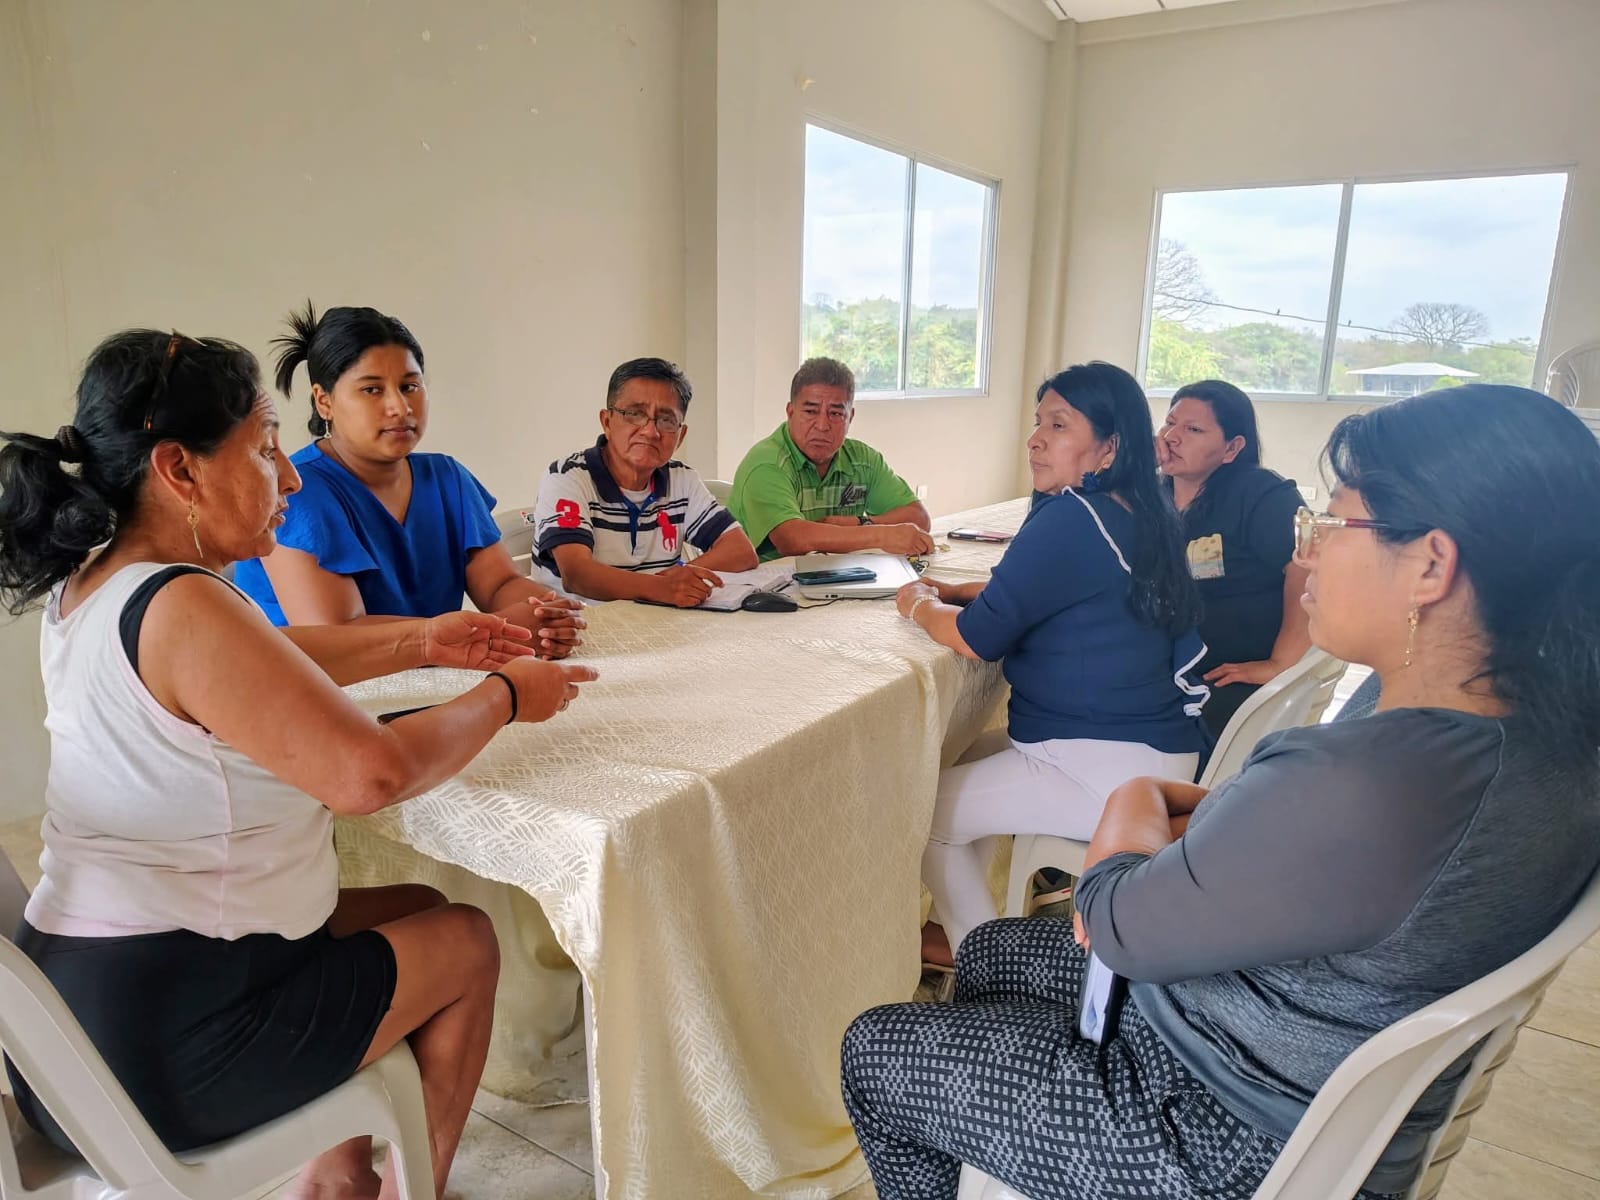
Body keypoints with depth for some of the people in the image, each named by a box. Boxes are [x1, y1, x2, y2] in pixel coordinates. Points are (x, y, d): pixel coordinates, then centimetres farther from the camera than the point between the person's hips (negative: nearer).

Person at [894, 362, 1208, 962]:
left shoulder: (1073, 519, -24)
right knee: (962, 761, 23)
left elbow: (978, 638, -21)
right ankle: (968, 916, 34)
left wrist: (918, 605, -1)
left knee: (925, 809, 1)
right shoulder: (1136, 513, 5)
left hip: (1110, 770, -10)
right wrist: (950, 592, 7)